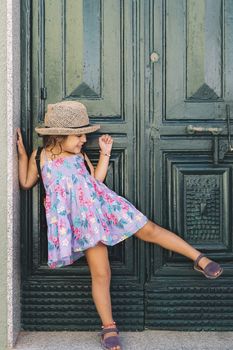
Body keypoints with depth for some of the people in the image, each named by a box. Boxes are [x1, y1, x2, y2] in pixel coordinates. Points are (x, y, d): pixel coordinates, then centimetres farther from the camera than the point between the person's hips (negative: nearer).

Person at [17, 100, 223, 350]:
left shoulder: (79, 156, 12)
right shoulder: (40, 156, 5)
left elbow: (95, 180, 14)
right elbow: (26, 183, 15)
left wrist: (105, 154, 10)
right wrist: (21, 153, 8)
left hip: (103, 205, 3)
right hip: (82, 219, -3)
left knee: (149, 229, -1)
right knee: (100, 273, -7)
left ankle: (199, 258, 11)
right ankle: (109, 328, 7)